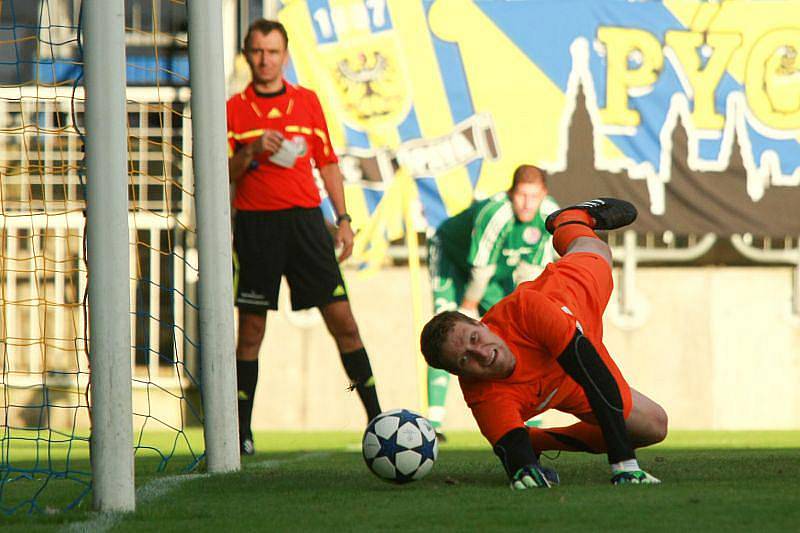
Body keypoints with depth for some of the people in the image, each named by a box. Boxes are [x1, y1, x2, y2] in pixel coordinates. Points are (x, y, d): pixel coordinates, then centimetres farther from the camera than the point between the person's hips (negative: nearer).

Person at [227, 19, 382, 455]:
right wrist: (252, 152, -17)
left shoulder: (307, 101, 11)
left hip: (305, 218, 2)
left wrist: (343, 218, 9)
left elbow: (327, 163, 16)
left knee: (341, 318, -4)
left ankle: (375, 417, 0)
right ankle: (241, 432, 7)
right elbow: (223, 175, 1)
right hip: (256, 223, -2)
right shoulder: (234, 109, 4)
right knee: (251, 329, 1)